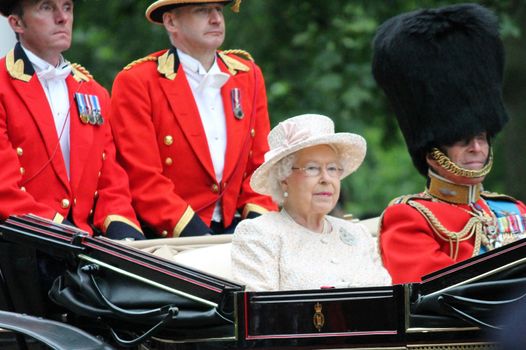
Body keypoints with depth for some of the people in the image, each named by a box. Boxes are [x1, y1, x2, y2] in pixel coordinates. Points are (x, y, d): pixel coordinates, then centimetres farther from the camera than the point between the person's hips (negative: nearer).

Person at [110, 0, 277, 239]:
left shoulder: (249, 76, 16)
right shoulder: (135, 83, -2)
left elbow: (260, 165, 15)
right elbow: (143, 180, -9)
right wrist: (198, 235, -17)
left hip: (235, 229, 5)